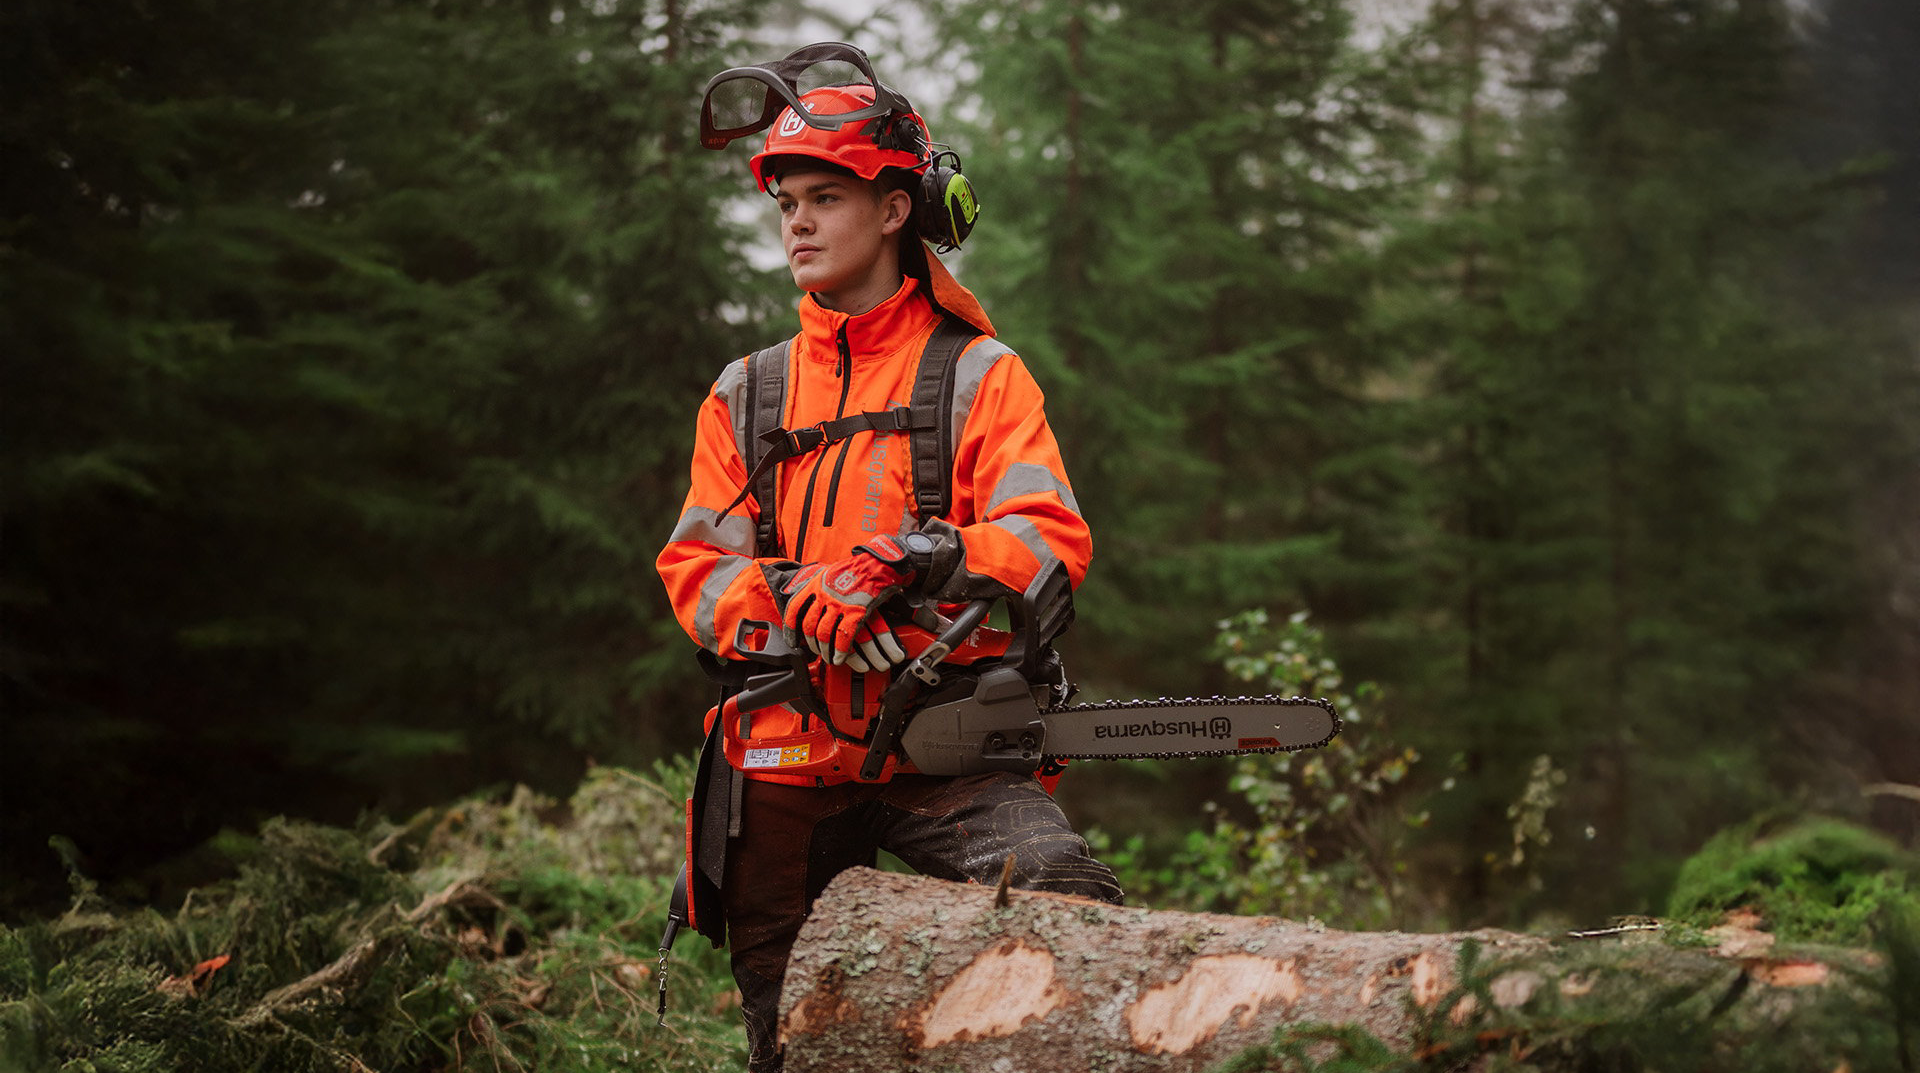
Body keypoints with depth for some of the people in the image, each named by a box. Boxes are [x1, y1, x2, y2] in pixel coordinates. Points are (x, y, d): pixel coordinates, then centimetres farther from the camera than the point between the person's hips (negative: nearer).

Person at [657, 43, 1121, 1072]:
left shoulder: (978, 375, 3)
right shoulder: (746, 395, 14)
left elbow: (1051, 539, -11)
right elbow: (695, 570, 5)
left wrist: (908, 560, -28)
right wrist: (798, 604, -17)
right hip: (786, 749, 4)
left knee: (1070, 897, -29)